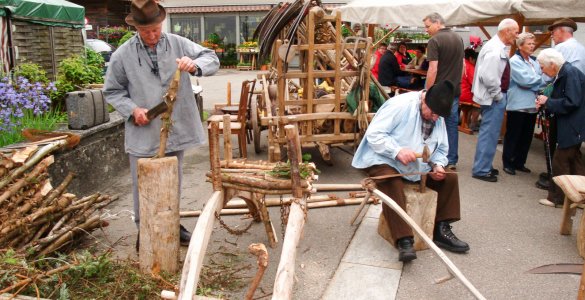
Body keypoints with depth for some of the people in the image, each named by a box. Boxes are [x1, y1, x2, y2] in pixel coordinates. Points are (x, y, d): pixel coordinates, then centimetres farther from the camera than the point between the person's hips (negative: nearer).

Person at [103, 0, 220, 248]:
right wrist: (132, 109, -15)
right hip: (143, 133, -2)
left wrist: (194, 65, -23)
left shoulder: (178, 44, -1)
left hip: (175, 130, 2)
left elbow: (212, 59, -1)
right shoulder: (122, 55, -5)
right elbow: (112, 91, 3)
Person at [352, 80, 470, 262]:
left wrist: (438, 165, -11)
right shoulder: (400, 105, -20)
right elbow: (373, 134, -24)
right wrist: (398, 151, -35)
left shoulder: (438, 118, 5)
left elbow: (441, 149, 11)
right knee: (393, 185, -37)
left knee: (450, 178, -2)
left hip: (416, 166, 8)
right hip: (384, 162, -7)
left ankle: (441, 230, 2)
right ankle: (404, 240, -35)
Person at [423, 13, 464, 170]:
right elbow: (462, 65, 16)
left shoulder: (435, 40, -14)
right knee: (452, 124, 10)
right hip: (455, 90, 7)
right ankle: (451, 161, 16)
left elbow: (433, 70, -19)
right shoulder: (458, 38, 10)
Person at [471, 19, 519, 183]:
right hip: (494, 99, -11)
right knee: (489, 134, -3)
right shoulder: (495, 49, -20)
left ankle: (484, 166, 30)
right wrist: (498, 95, -18)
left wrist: (499, 94, 13)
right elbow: (488, 76, -29)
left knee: (488, 133, 18)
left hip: (493, 97, 11)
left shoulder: (497, 46, 12)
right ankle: (481, 170, 5)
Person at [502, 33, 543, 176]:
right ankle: (508, 163, 12)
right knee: (513, 135, 2)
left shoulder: (534, 61, 14)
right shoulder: (514, 61, -7)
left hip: (532, 105, 7)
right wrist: (539, 79, -4)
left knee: (526, 136, 12)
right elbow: (524, 80, -18)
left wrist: (532, 83, -11)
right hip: (518, 105, -7)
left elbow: (541, 81, 9)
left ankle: (519, 162, 23)